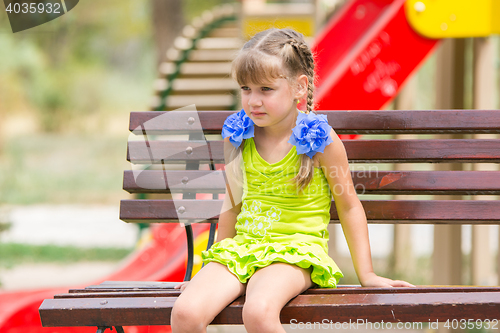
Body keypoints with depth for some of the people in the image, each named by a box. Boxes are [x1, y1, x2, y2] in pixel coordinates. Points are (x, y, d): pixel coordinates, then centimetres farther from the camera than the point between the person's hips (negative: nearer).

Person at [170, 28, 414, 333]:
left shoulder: (320, 139, -4)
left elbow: (349, 207, 5)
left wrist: (367, 274, 4)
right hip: (242, 247, 4)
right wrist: (213, 268, 24)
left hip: (297, 250, -4)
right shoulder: (237, 137, 7)